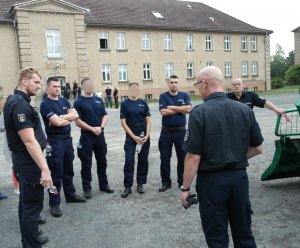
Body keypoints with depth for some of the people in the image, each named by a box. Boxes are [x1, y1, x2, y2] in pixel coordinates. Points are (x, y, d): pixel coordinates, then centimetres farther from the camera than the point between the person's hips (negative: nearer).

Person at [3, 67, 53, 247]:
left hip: (23, 158, 11)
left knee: (26, 202, 20)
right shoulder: (20, 104, -22)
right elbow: (29, 140, -29)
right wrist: (44, 169, -30)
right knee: (33, 204, -2)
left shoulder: (17, 101, 11)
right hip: (28, 160, -11)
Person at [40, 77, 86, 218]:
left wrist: (61, 117, -15)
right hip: (55, 141, -7)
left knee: (68, 170, 17)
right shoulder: (45, 104, -12)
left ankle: (70, 195, 32)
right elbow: (57, 122, -22)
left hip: (68, 138, 7)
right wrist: (68, 118, -5)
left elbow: (76, 115, -2)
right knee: (56, 173, -2)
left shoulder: (64, 100, 10)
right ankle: (54, 203, 9)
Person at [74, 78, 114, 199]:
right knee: (86, 164, 3)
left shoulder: (99, 100, 10)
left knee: (102, 161, 14)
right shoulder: (79, 102, -5)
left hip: (100, 135, 5)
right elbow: (78, 121, -11)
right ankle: (87, 188, 14)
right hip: (86, 136, -4)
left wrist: (101, 127, -11)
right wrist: (92, 129, -17)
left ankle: (103, 184, 28)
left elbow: (105, 116, 7)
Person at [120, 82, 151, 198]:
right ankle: (127, 187, 3)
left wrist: (147, 135, -8)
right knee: (129, 161, -5)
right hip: (131, 136, -2)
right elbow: (123, 122, -5)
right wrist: (134, 136, -12)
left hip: (144, 136, 3)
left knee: (143, 161, 7)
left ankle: (140, 184, 20)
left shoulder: (143, 103, 5)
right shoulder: (125, 104, -1)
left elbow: (148, 120, 5)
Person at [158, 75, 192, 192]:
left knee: (182, 158, 9)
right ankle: (166, 182, 20)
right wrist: (180, 109, -9)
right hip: (166, 132, -1)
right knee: (165, 159, 6)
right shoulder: (163, 96, 0)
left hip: (181, 131, 1)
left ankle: (182, 181, 24)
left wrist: (172, 107, -11)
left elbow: (188, 108, -14)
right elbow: (163, 112, -14)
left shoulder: (184, 95, 4)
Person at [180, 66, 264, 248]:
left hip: (212, 180, -4)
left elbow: (194, 157, -17)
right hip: (239, 177, 5)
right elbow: (258, 148, 4)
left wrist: (185, 188, -7)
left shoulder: (200, 113, -16)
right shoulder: (245, 110, -1)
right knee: (244, 233, 21)